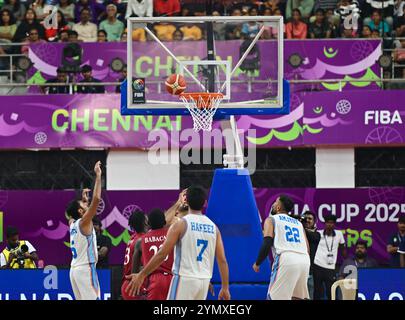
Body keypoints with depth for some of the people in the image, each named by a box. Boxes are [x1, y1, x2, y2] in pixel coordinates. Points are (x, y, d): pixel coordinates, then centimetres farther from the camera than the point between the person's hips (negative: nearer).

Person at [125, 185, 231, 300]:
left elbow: (162, 254, -10)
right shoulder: (213, 227, 7)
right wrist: (225, 287, 10)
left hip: (185, 279, -5)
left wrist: (141, 275, -4)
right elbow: (222, 260, 4)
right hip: (204, 281, 5)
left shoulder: (181, 225, -7)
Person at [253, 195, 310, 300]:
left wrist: (257, 263, 9)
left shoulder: (271, 219, 12)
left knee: (273, 298, -1)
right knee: (298, 297, 21)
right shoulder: (298, 223, 28)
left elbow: (267, 244, -2)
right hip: (304, 260, 6)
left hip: (286, 260, -5)